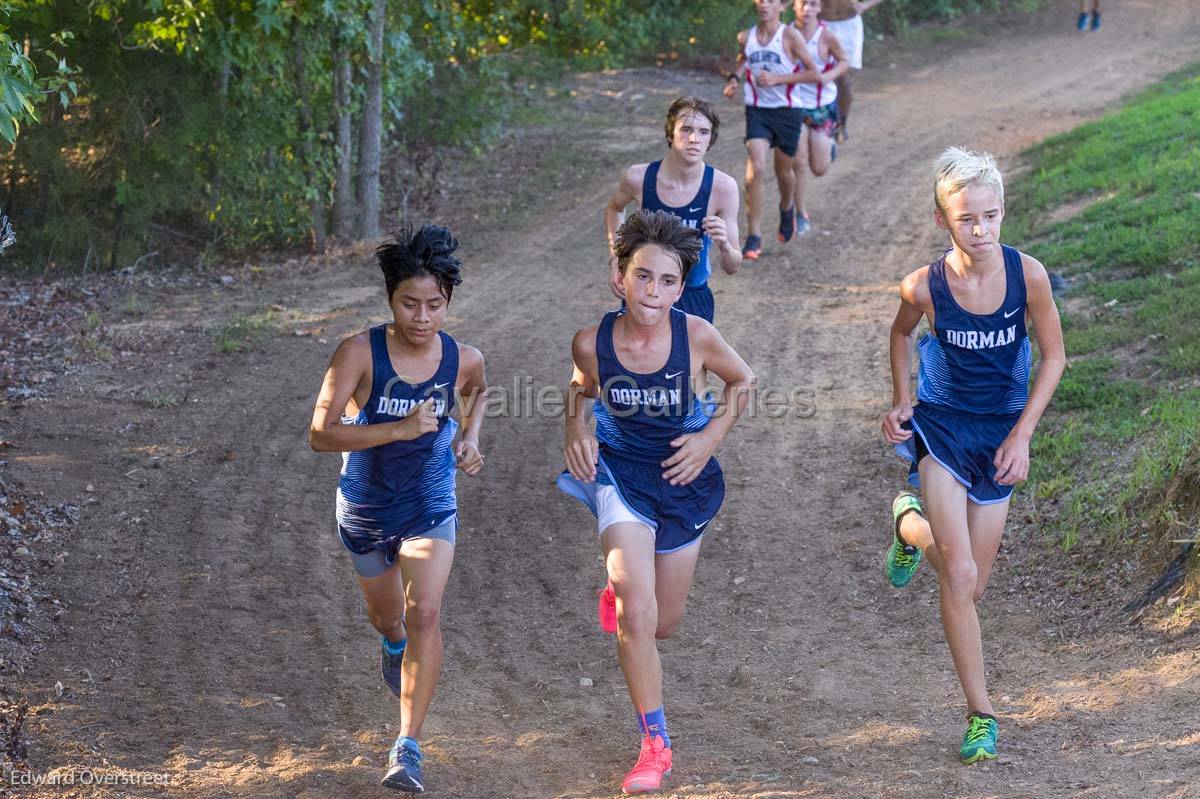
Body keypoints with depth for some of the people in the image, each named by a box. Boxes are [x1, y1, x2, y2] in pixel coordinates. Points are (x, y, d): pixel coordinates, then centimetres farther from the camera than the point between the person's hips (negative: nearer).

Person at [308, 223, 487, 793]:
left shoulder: (463, 359, -14)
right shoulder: (360, 353, -25)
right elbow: (320, 434, -30)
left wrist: (469, 435, -4)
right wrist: (400, 429, -39)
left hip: (430, 504, 0)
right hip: (366, 505, 0)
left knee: (424, 614, -20)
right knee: (386, 615, 23)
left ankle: (408, 746, -14)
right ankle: (394, 646, 62)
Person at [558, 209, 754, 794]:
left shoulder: (696, 337, -20)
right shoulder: (591, 342, -17)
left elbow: (742, 380, 1)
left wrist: (710, 438, -9)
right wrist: (575, 432, -10)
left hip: (683, 480, 1)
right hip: (621, 475, -1)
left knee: (663, 625, 16)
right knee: (636, 618, -16)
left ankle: (623, 585, 54)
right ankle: (655, 744, 0)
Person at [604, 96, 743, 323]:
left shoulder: (722, 187, -17)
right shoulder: (638, 178, -15)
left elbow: (732, 268, -11)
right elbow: (614, 208, 12)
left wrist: (724, 245, -32)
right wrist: (615, 259, 2)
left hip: (693, 298, 0)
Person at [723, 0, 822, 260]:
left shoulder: (790, 36, -11)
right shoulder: (746, 37, 0)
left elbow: (813, 73, -9)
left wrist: (777, 79, -17)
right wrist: (733, 78, 4)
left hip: (787, 111, -1)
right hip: (757, 111, 1)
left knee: (783, 170, 15)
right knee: (755, 169, -16)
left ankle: (786, 208, 50)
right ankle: (754, 236, -11)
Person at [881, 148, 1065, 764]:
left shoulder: (1027, 274, -16)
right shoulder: (925, 286, -17)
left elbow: (1053, 356, -3)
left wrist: (1022, 435, -9)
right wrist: (900, 403, 0)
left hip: (1001, 435, 2)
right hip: (941, 428, -2)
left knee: (970, 586, 11)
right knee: (959, 576, -14)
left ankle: (911, 526, 44)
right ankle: (980, 713, 0)